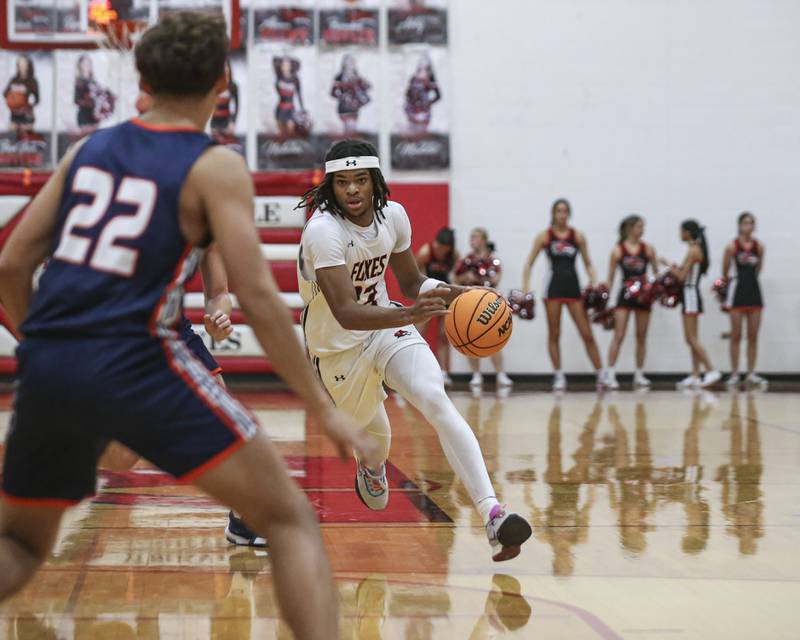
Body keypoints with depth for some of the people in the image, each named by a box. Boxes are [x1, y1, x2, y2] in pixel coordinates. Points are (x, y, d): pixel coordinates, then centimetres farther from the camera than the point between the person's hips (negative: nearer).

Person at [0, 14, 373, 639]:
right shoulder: (216, 166, 2)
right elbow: (257, 297, -7)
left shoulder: (88, 149, 16)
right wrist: (324, 408, -2)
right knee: (291, 520, 4)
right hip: (135, 365, -5)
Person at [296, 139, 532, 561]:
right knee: (374, 431, 11)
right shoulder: (323, 231, -27)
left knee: (436, 402, -21)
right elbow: (345, 313, -37)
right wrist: (408, 315, -52)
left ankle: (492, 514, -34)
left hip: (385, 328, 3)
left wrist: (452, 293, -11)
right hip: (337, 348, -3)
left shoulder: (392, 215, -7)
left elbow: (410, 282, 10)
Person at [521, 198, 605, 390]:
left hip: (573, 287, 1)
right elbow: (529, 264, 3)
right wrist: (526, 288, -8)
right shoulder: (544, 236, 1)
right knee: (554, 334, 2)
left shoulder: (578, 236, 5)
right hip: (554, 287, -1)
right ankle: (559, 376, 9)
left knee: (587, 334, 0)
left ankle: (601, 375, 6)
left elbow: (588, 263, 11)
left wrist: (594, 282, -5)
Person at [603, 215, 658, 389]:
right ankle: (610, 374, -8)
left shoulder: (648, 249, 4)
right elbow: (610, 279, 3)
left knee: (641, 336, 8)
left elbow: (656, 273, 7)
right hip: (625, 294, -3)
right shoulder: (617, 251, -1)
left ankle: (639, 375, 16)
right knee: (618, 335, -9)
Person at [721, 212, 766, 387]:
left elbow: (758, 269, 13)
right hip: (737, 290, -3)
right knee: (736, 335, 0)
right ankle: (734, 374, 5)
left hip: (753, 289, 3)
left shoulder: (759, 246, 2)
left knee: (753, 336, 5)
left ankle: (751, 374, 11)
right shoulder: (732, 246, -8)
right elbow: (725, 272, 2)